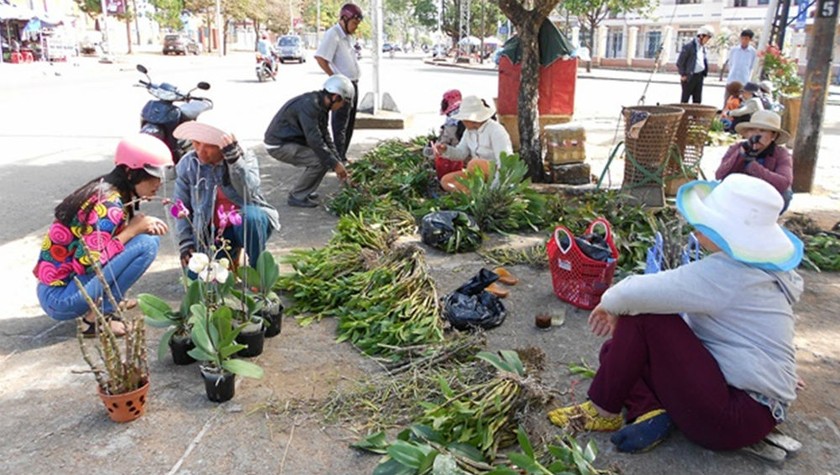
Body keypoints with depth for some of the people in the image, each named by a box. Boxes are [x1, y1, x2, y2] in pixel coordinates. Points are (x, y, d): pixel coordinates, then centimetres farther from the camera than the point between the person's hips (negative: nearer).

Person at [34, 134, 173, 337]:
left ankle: (109, 299, 10)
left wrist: (143, 224, -6)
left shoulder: (105, 188, 4)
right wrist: (134, 229, -19)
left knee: (149, 234, 7)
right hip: (59, 298, -9)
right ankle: (96, 316, -11)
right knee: (146, 244, -20)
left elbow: (113, 233, 12)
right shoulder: (108, 205, -22)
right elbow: (88, 263, -25)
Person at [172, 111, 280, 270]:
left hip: (250, 221, -2)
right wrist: (186, 242, -8)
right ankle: (232, 254, 19)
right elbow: (182, 207, 0)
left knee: (249, 215, -37)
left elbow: (248, 191, -31)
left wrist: (233, 158, -40)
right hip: (214, 231, 3)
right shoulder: (187, 164, -5)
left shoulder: (244, 157, -11)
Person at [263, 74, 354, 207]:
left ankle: (304, 191, 16)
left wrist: (338, 162, 5)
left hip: (291, 141, 10)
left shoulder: (321, 106, 6)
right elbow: (314, 139, -30)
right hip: (278, 145, -10)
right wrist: (335, 164, -25)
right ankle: (297, 196, -6)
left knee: (326, 157, 8)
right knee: (320, 161, -20)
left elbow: (325, 137, 12)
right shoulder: (309, 105, -25)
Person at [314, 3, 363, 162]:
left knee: (349, 124, 14)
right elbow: (320, 57, -22)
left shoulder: (348, 36, 14)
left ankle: (342, 157, 24)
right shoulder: (333, 34, -13)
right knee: (340, 125, -6)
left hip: (353, 84, 9)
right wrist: (335, 78, -15)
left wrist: (354, 79, 10)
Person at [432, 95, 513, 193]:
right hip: (480, 176, 8)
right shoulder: (470, 131, 5)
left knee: (474, 163, -37)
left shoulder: (495, 130, -18)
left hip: (498, 174, -8)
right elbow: (461, 153, 10)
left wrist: (495, 187, -30)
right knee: (446, 181, -4)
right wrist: (446, 150, -11)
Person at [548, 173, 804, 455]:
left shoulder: (726, 273, -24)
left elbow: (639, 293, -27)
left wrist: (610, 302, -4)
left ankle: (604, 411, -4)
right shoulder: (752, 267, 8)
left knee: (642, 314, -16)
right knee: (615, 349, 8)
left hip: (737, 418, -10)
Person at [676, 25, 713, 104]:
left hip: (699, 76, 7)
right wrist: (683, 75, -12)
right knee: (685, 99, 1)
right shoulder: (688, 46, -11)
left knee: (697, 100, 8)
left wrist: (705, 72, 10)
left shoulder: (703, 47, 12)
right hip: (689, 77, -7)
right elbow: (679, 62, -11)